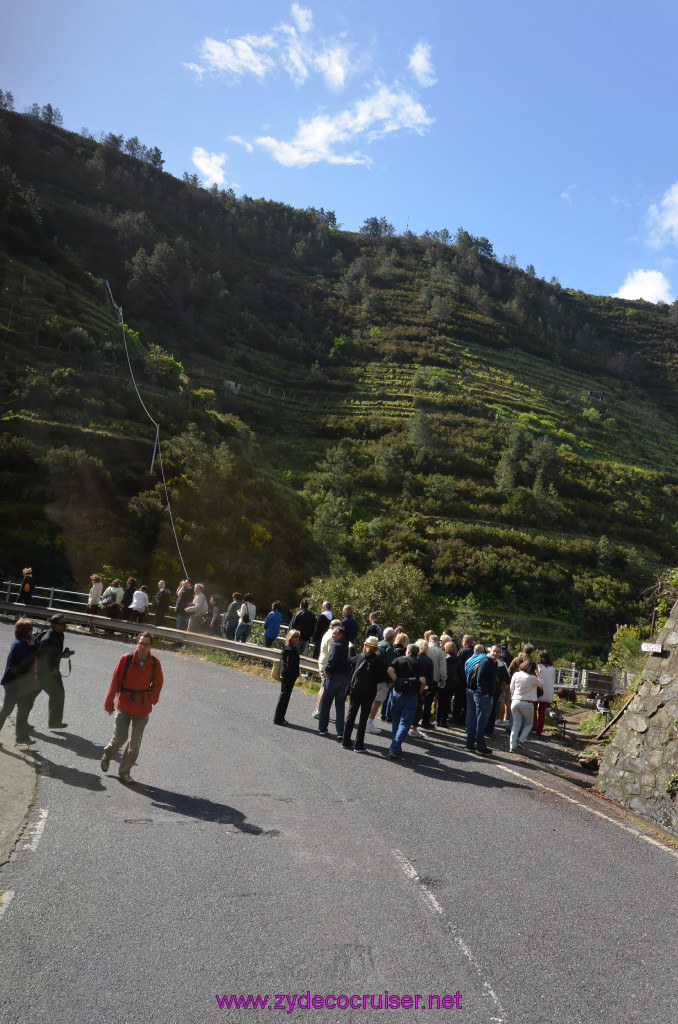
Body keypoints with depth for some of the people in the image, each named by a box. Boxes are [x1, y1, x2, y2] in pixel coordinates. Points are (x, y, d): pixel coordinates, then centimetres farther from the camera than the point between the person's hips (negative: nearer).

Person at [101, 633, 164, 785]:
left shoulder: (154, 663, -5)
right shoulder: (126, 660, -12)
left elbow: (157, 683, 9)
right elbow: (115, 681, -5)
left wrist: (152, 700, -1)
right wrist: (109, 702, -4)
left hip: (143, 708, 3)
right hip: (124, 705, -2)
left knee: (135, 744, 8)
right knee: (120, 738, -9)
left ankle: (124, 772, 24)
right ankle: (107, 754, 25)